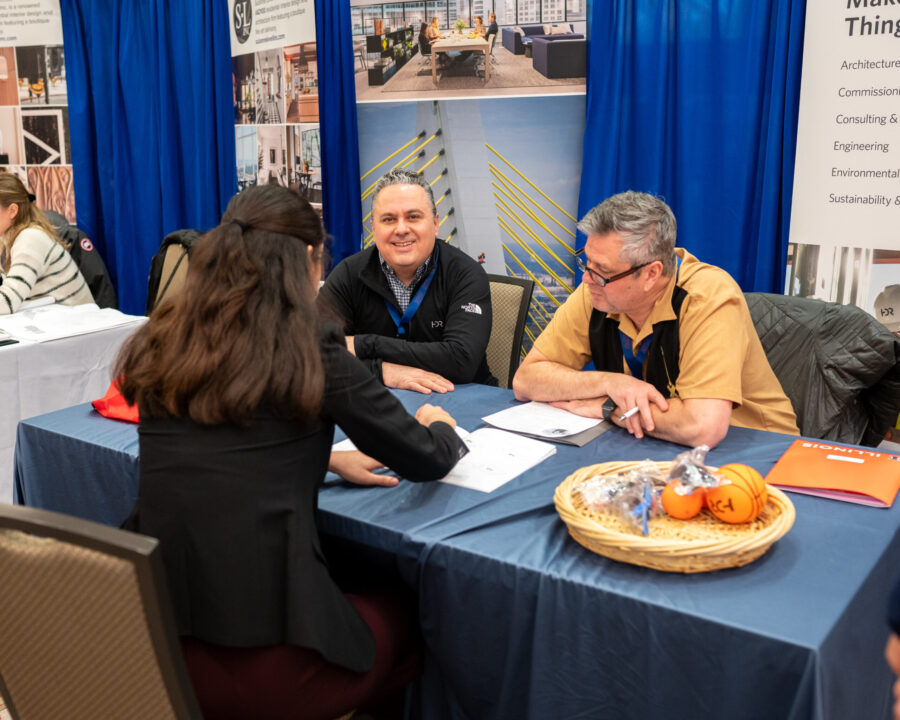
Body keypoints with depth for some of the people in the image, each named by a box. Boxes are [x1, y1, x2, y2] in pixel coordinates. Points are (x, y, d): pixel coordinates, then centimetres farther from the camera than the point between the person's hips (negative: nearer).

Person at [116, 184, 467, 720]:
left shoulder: (164, 344, 2)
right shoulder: (310, 352, -12)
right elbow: (426, 460, -1)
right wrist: (440, 428, 21)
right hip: (260, 662, -5)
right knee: (404, 626, 26)